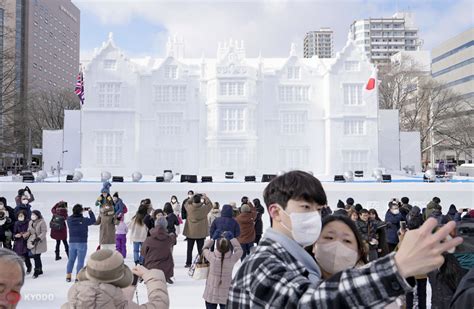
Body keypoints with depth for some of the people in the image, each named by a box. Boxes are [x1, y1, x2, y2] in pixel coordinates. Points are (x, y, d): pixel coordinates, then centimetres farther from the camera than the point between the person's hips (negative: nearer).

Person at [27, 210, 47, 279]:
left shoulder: (41, 222, -12)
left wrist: (38, 239, -22)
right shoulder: (30, 222, 10)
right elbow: (29, 231, 19)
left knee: (36, 257, -7)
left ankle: (36, 272, 2)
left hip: (39, 242, -7)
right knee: (35, 257, 10)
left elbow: (44, 232, -15)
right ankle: (40, 270, 25)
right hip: (32, 242, 7)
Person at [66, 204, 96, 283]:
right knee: (80, 261, 4)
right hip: (81, 243, -4)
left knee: (71, 259, 17)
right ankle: (78, 277, 6)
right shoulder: (84, 220, -16)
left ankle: (68, 276, 23)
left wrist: (83, 211, 14)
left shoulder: (69, 219, -6)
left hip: (72, 243, 4)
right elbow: (93, 220, 0)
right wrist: (90, 211, 11)